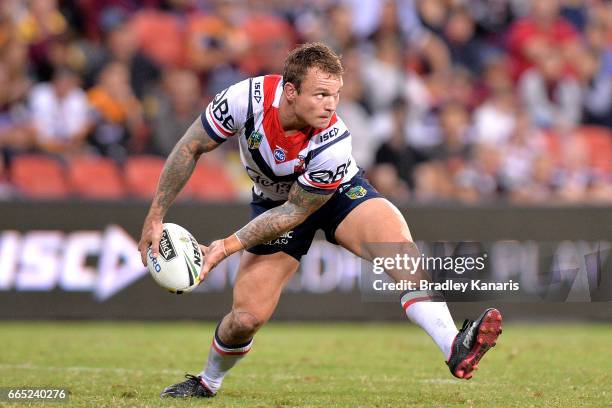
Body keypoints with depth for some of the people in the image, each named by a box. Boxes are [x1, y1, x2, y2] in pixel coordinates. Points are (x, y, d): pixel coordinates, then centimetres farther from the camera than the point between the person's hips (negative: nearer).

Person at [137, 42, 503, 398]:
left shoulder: (334, 143, -34)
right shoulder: (247, 98, -31)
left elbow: (296, 211, -23)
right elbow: (191, 149, -16)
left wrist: (230, 245, -27)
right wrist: (156, 216, -15)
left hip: (338, 192, -2)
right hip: (275, 201, 2)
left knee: (397, 239, -32)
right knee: (246, 318, -7)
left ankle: (455, 348, -41)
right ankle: (207, 383, 25)